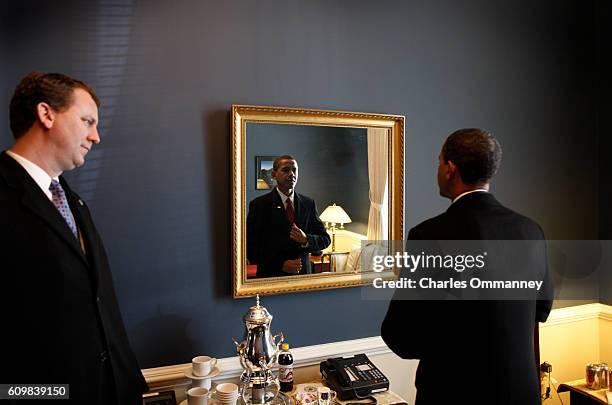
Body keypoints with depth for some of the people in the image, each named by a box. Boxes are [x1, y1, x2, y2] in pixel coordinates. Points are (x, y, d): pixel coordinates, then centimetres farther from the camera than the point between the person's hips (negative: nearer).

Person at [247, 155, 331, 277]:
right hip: (271, 276, -3)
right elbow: (250, 246, -9)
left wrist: (306, 239, -14)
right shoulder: (260, 204, -6)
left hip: (303, 274, 3)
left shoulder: (308, 203, 4)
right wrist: (280, 264, -17)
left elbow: (325, 239, 6)